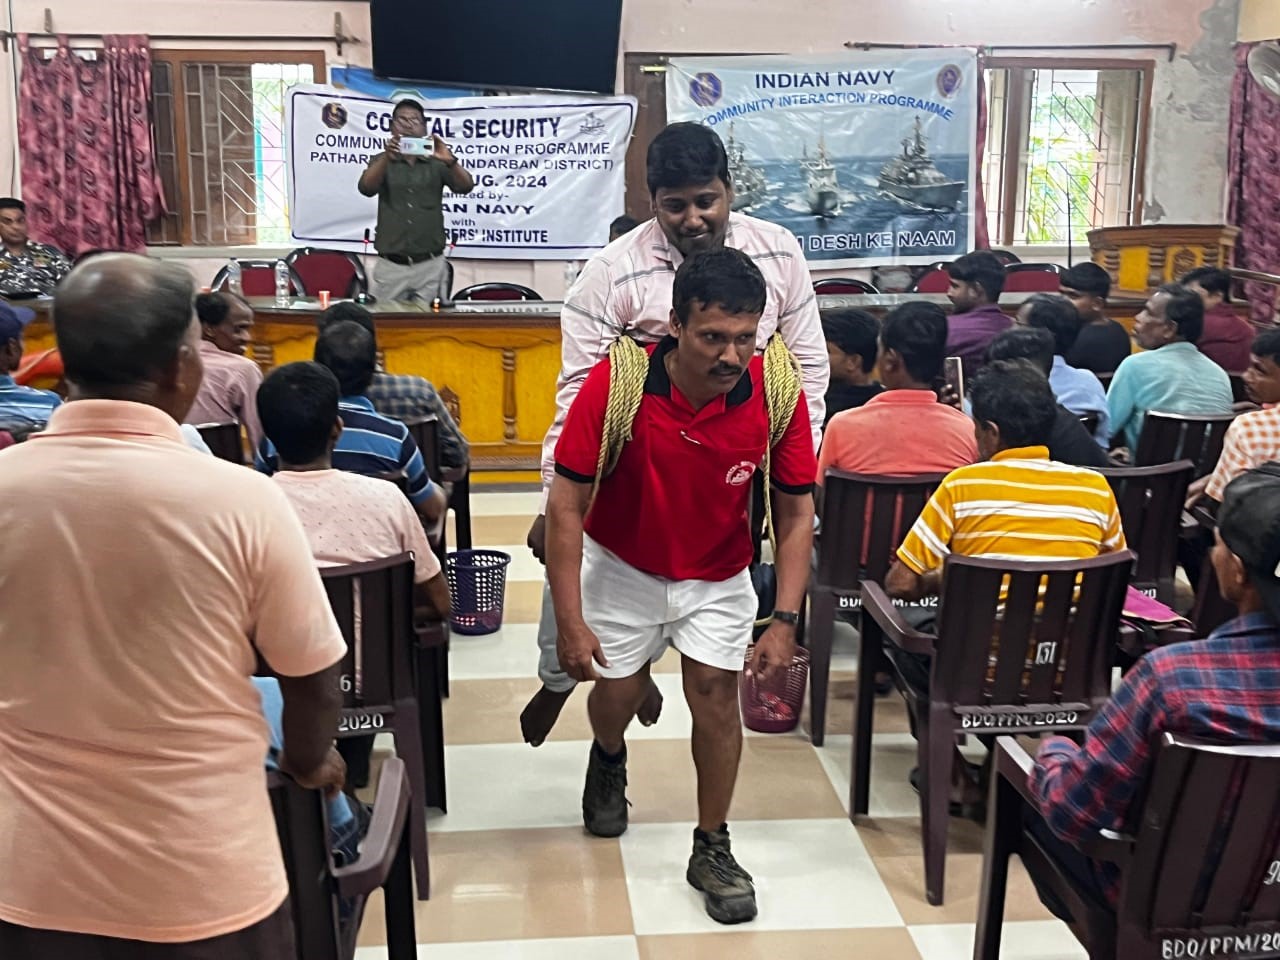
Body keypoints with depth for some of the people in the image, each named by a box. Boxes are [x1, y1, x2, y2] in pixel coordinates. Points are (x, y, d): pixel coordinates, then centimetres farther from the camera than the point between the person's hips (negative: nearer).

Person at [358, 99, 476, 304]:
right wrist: (387, 157, -30)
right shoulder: (382, 162, 7)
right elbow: (366, 188, -12)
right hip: (391, 266, 0)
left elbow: (466, 186, -7)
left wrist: (450, 160, -28)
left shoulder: (436, 163, 7)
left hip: (430, 266, 0)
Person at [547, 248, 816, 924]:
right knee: (618, 695, 10)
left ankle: (712, 851, 17)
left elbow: (795, 513, -12)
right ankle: (608, 760, 48)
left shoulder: (779, 393, -24)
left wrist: (785, 620, -18)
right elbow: (566, 505, -22)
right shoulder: (616, 383, -29)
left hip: (719, 577, 1)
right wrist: (570, 622, -23)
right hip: (622, 567, 0)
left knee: (716, 696, -5)